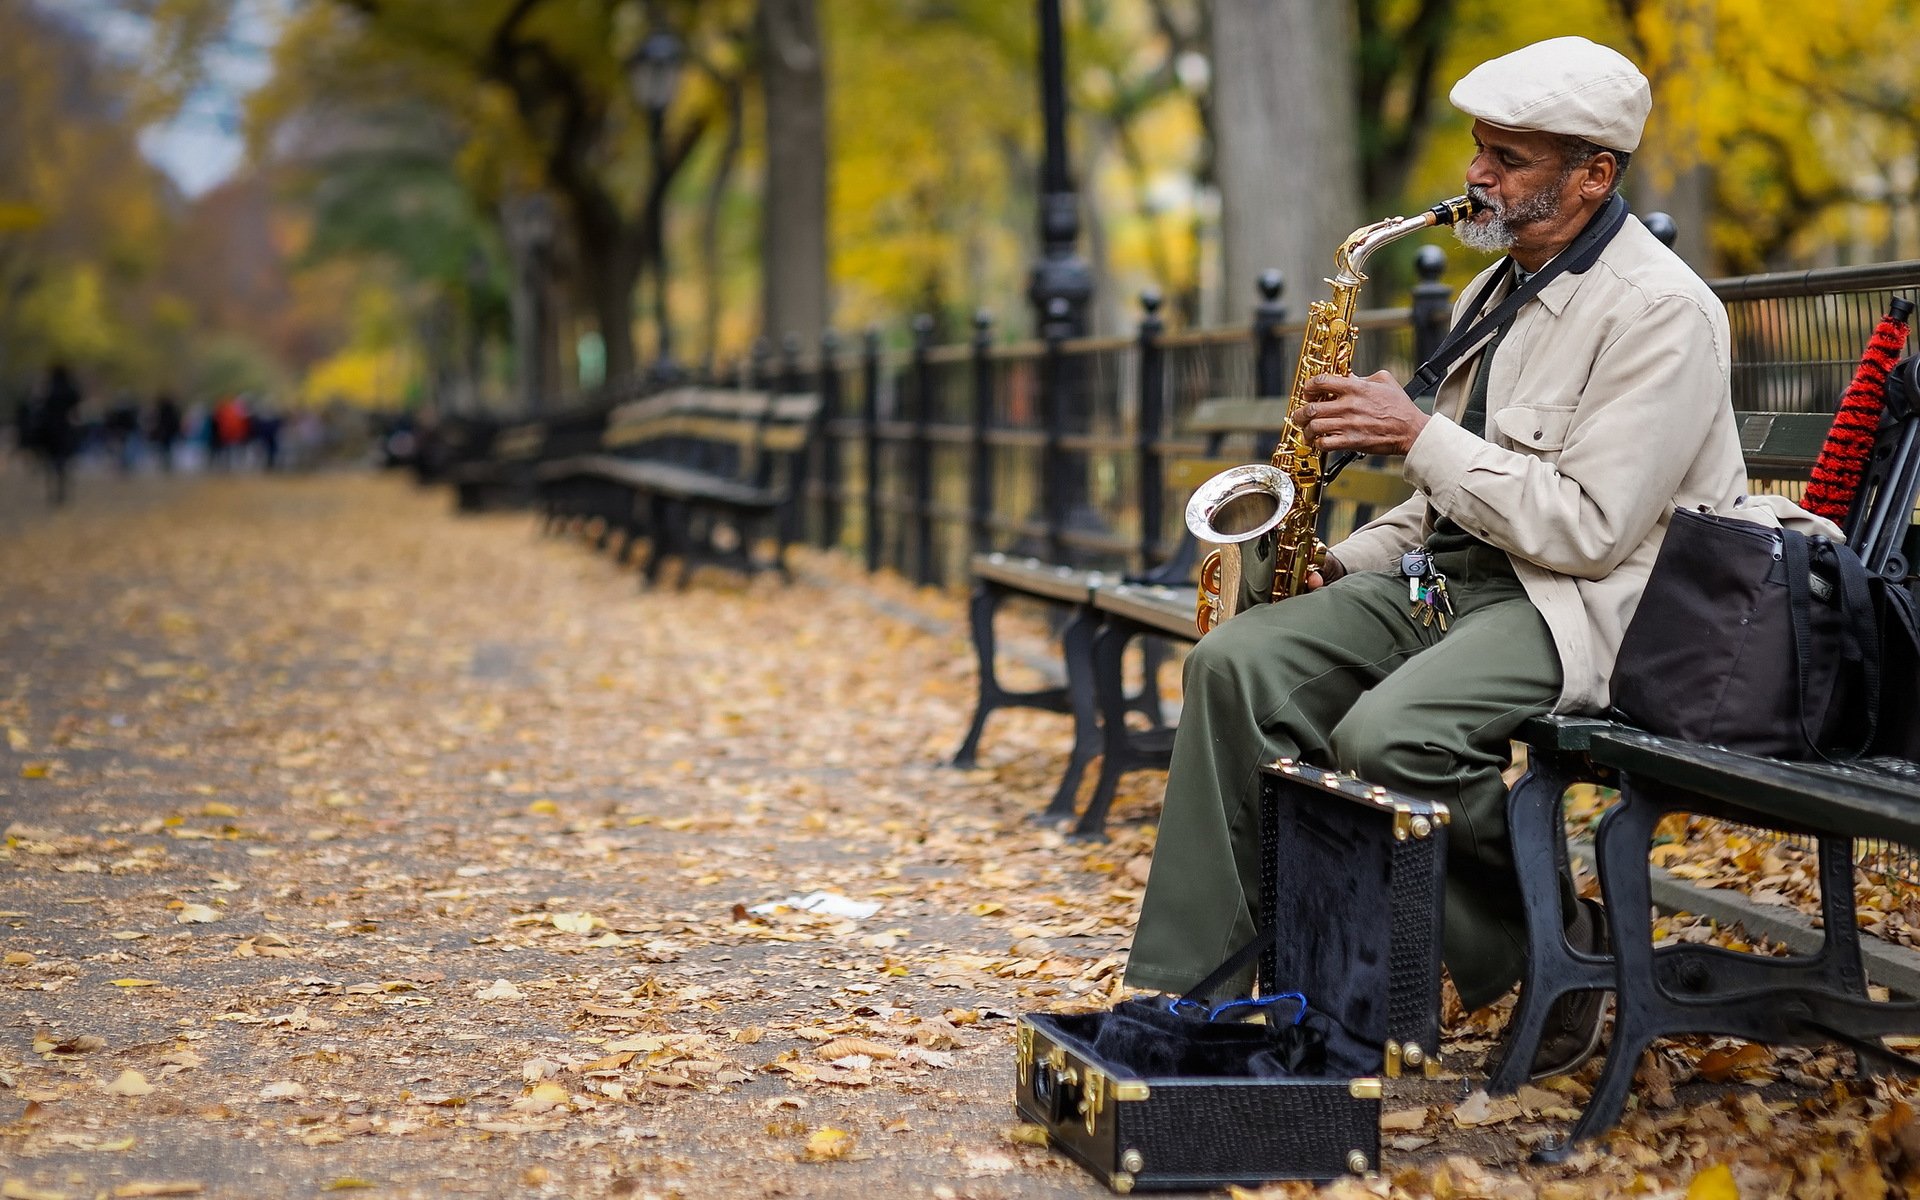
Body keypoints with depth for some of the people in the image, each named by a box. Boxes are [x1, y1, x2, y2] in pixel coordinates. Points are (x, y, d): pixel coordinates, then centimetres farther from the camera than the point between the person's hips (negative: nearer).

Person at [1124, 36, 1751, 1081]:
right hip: (1453, 572, 8)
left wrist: (1419, 437, -16)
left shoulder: (1660, 312, -12)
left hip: (1583, 605, -8)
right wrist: (1345, 564, 8)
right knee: (1236, 664, -14)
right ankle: (1187, 993, -15)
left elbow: (1589, 529, -20)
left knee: (1386, 736, -33)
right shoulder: (1496, 292, 17)